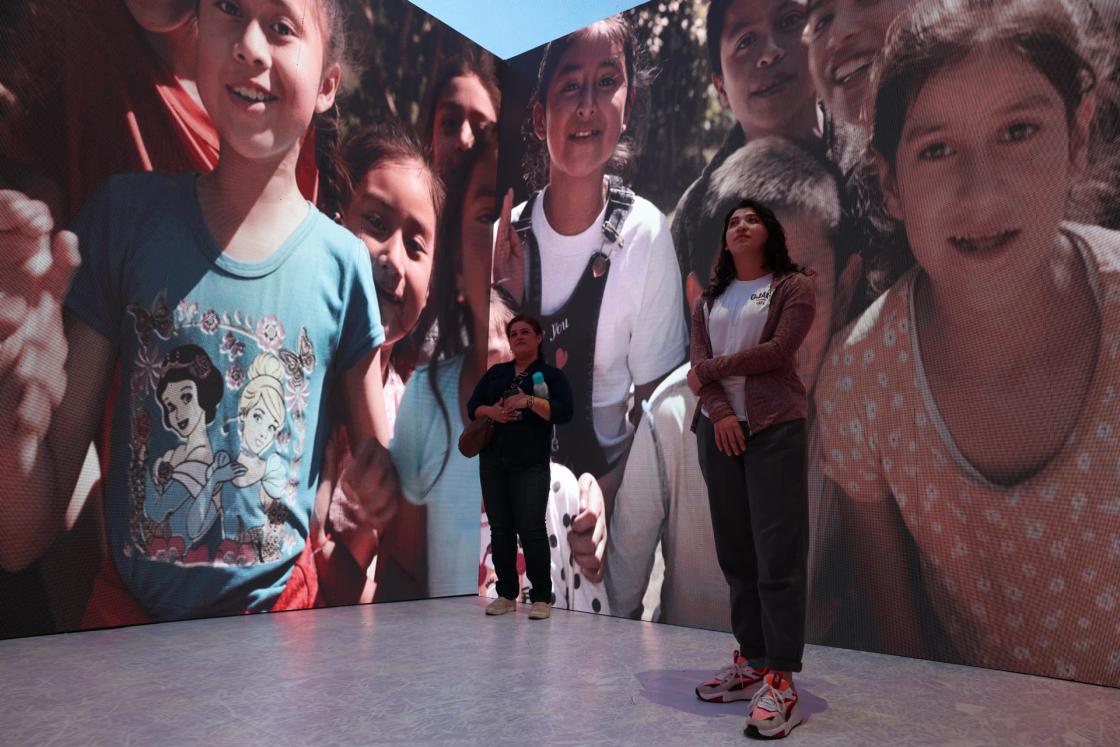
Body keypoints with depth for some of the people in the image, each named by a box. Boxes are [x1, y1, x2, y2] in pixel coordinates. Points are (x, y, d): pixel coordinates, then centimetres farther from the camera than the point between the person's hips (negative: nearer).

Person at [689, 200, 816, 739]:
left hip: (775, 427, -5)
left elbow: (779, 352, -11)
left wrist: (712, 369, -3)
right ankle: (753, 661, 17)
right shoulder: (709, 299, 17)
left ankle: (781, 681, -5)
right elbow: (699, 362, 4)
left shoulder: (794, 287, 4)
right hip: (718, 428, 5)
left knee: (777, 552, -8)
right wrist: (719, 412, -12)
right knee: (735, 551, 7)